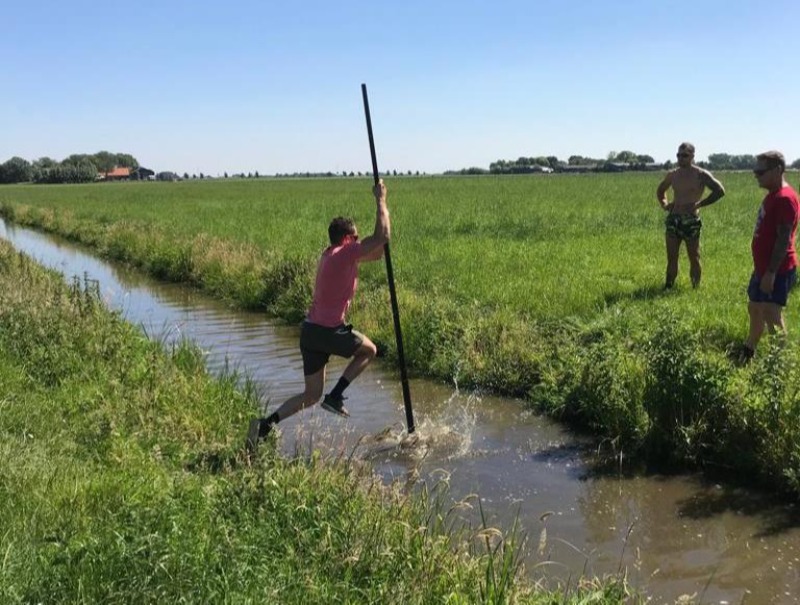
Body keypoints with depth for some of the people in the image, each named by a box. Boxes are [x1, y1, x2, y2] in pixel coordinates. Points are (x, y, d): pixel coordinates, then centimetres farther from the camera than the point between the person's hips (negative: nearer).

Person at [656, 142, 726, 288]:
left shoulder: (701, 175, -5)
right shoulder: (672, 175, 10)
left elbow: (719, 191, -13)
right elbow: (660, 190, 29)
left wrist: (699, 204, -14)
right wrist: (664, 203, 11)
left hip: (691, 221, -4)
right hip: (673, 220, 4)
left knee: (694, 259, 3)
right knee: (671, 258, 5)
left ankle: (696, 289, 11)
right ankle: (667, 288, 10)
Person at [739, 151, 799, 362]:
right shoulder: (773, 195, 12)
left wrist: (771, 273, -25)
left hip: (776, 271, -10)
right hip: (763, 267, 10)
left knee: (770, 315, -12)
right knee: (754, 308, 19)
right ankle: (748, 352, 33)